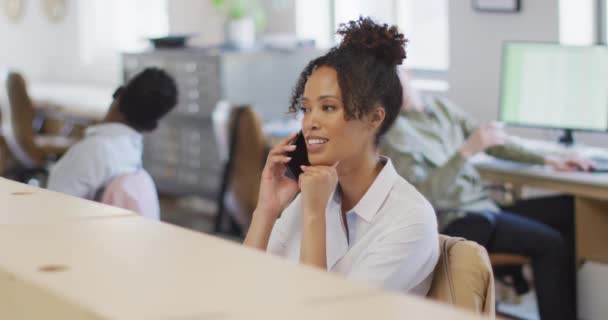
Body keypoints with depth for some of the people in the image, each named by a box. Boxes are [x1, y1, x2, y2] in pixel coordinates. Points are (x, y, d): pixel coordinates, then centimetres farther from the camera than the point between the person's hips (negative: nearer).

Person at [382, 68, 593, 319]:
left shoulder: (440, 106, 11)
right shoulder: (394, 132, -12)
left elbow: (492, 142, 18)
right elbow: (422, 194, -22)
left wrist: (547, 160, 13)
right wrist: (467, 150, -29)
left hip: (485, 207, 8)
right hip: (454, 222, -8)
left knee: (569, 210, 3)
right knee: (550, 243, -22)